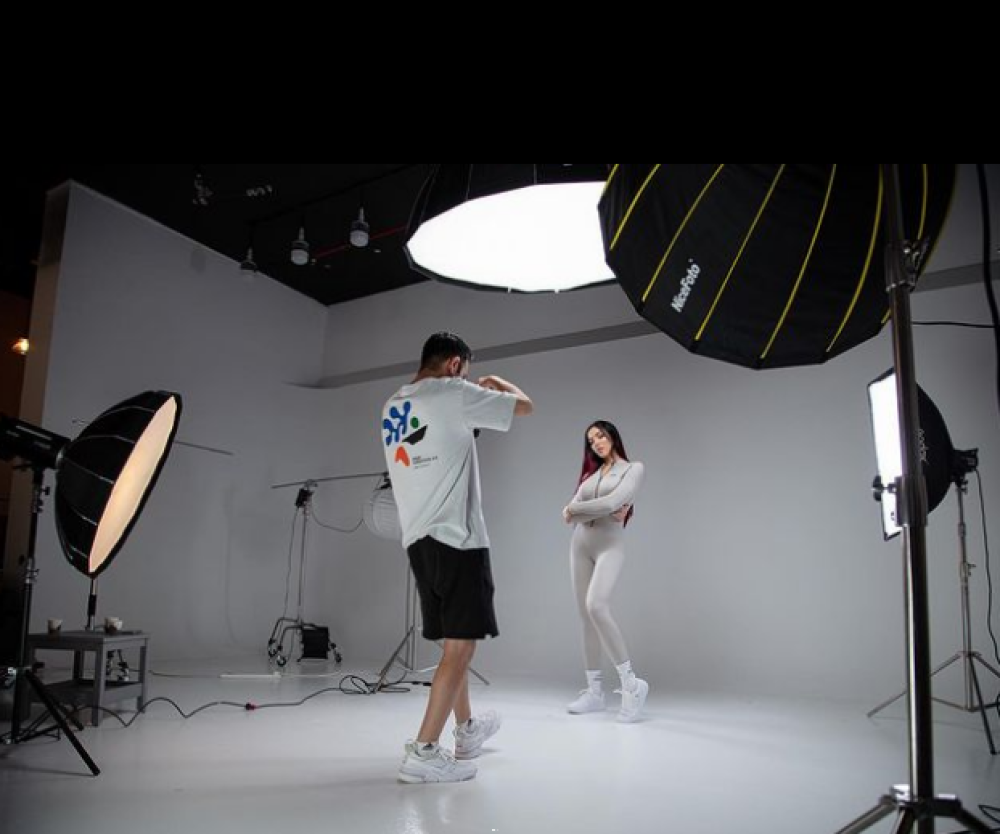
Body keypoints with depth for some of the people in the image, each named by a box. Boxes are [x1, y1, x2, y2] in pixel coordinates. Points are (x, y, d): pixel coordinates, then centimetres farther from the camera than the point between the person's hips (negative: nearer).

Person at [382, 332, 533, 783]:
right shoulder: (452, 393, -8)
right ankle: (424, 752, -5)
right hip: (456, 537, -8)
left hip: (418, 540, 8)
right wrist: (496, 382, 20)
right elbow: (525, 405, 1)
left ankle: (467, 728, 33)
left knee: (454, 642, 19)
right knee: (460, 645, -4)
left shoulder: (392, 407, 14)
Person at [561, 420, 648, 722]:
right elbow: (569, 515, 3)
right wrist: (603, 512, -10)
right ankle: (595, 692, 8)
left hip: (610, 545, -6)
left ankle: (630, 683, -18)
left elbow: (612, 503, -15)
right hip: (580, 545, 6)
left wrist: (574, 508, -2)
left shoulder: (633, 468, 1)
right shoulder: (590, 474, 15)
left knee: (596, 606, -26)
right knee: (586, 616, 2)